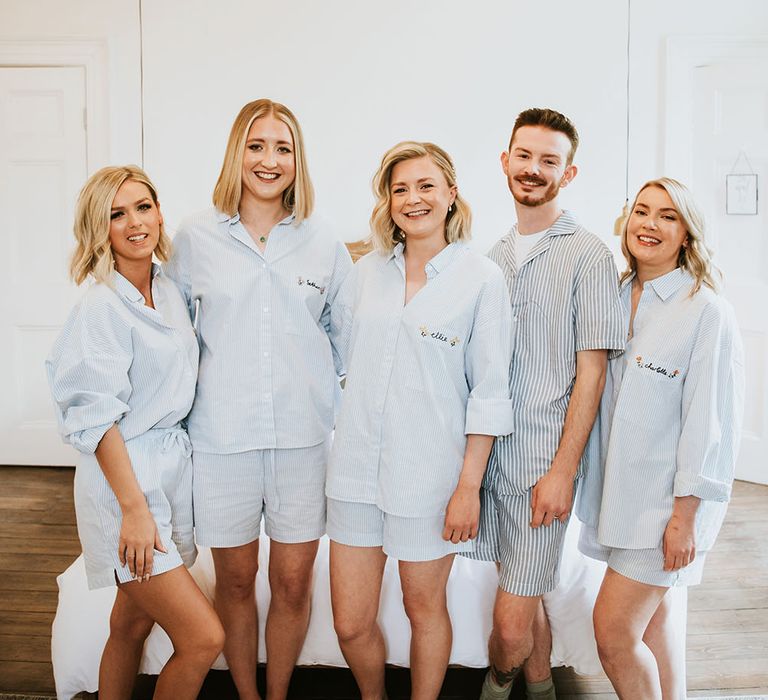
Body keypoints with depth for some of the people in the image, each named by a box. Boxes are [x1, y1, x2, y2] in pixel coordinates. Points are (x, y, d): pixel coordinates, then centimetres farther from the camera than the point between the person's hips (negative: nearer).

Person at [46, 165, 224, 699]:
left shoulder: (170, 293, 8)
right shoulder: (101, 308, -15)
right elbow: (98, 419, -17)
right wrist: (134, 508, -19)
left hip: (173, 468, 7)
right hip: (124, 476, -7)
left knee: (133, 623, 19)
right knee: (204, 638, -7)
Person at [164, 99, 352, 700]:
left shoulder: (323, 243, 5)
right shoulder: (196, 236, 2)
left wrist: (341, 400, 6)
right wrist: (192, 396, 8)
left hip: (304, 435, 1)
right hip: (222, 437, 0)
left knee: (293, 582, 9)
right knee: (236, 580, 12)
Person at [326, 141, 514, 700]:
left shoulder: (482, 277, -5)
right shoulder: (367, 271, 7)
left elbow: (490, 392, -7)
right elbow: (338, 350, 20)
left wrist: (469, 486, -9)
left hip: (429, 474, -3)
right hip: (357, 467, 4)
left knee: (424, 608, 13)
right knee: (350, 625, 10)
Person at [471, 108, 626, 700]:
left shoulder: (588, 255, -6)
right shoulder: (495, 256, 13)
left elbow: (591, 370, -9)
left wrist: (563, 469, -14)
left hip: (544, 462, -5)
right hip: (490, 452, 5)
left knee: (512, 620, -2)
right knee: (524, 594, 18)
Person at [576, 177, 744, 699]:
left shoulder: (707, 311, -13)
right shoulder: (616, 299, 5)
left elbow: (711, 421, -15)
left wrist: (686, 515, -16)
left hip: (666, 499, -6)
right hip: (620, 489, 6)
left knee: (613, 633, -5)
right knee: (653, 612, 18)